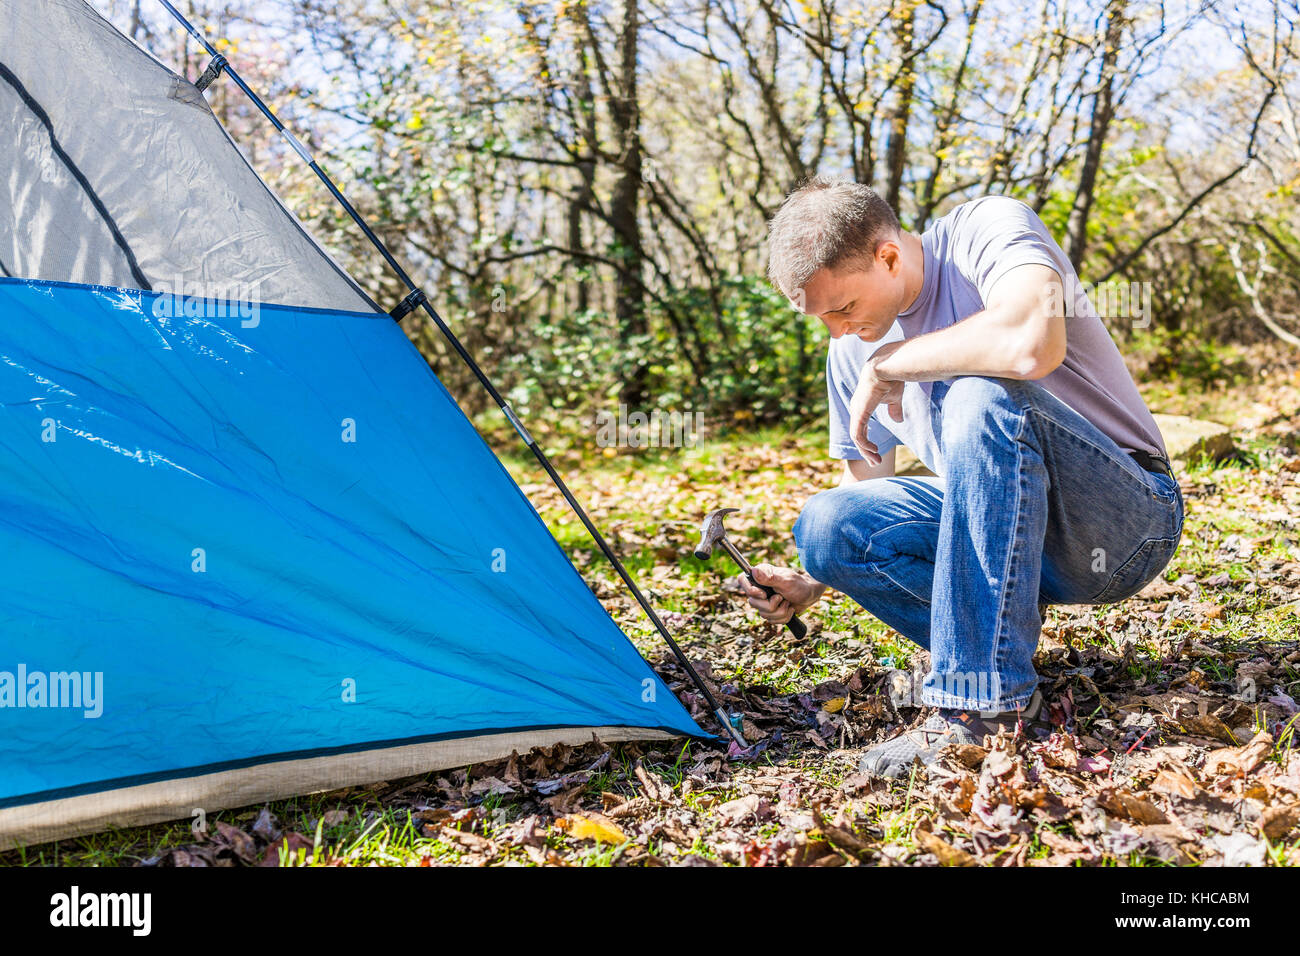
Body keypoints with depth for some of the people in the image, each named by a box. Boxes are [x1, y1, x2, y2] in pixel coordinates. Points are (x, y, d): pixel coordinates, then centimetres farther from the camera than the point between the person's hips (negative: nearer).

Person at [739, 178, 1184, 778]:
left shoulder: (988, 229, -16)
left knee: (983, 396, -34)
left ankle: (987, 700, -29)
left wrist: (890, 363, -24)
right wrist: (813, 582, -4)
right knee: (826, 524, -15)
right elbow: (865, 489, 13)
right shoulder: (851, 351, 3)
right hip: (1001, 527, 6)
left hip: (1131, 520, -6)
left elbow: (1033, 344, -39)